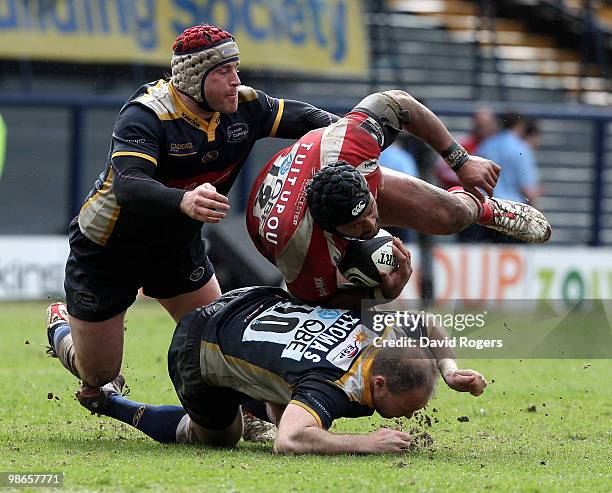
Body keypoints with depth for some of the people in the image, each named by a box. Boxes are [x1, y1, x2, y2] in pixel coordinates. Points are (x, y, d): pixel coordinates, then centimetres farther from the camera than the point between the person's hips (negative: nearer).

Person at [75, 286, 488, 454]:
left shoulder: (389, 334, -20)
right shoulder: (334, 386, -41)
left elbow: (426, 324, 4)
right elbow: (289, 442, -57)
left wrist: (450, 369, -11)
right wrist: (364, 443, -50)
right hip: (197, 352, -7)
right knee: (219, 437, 21)